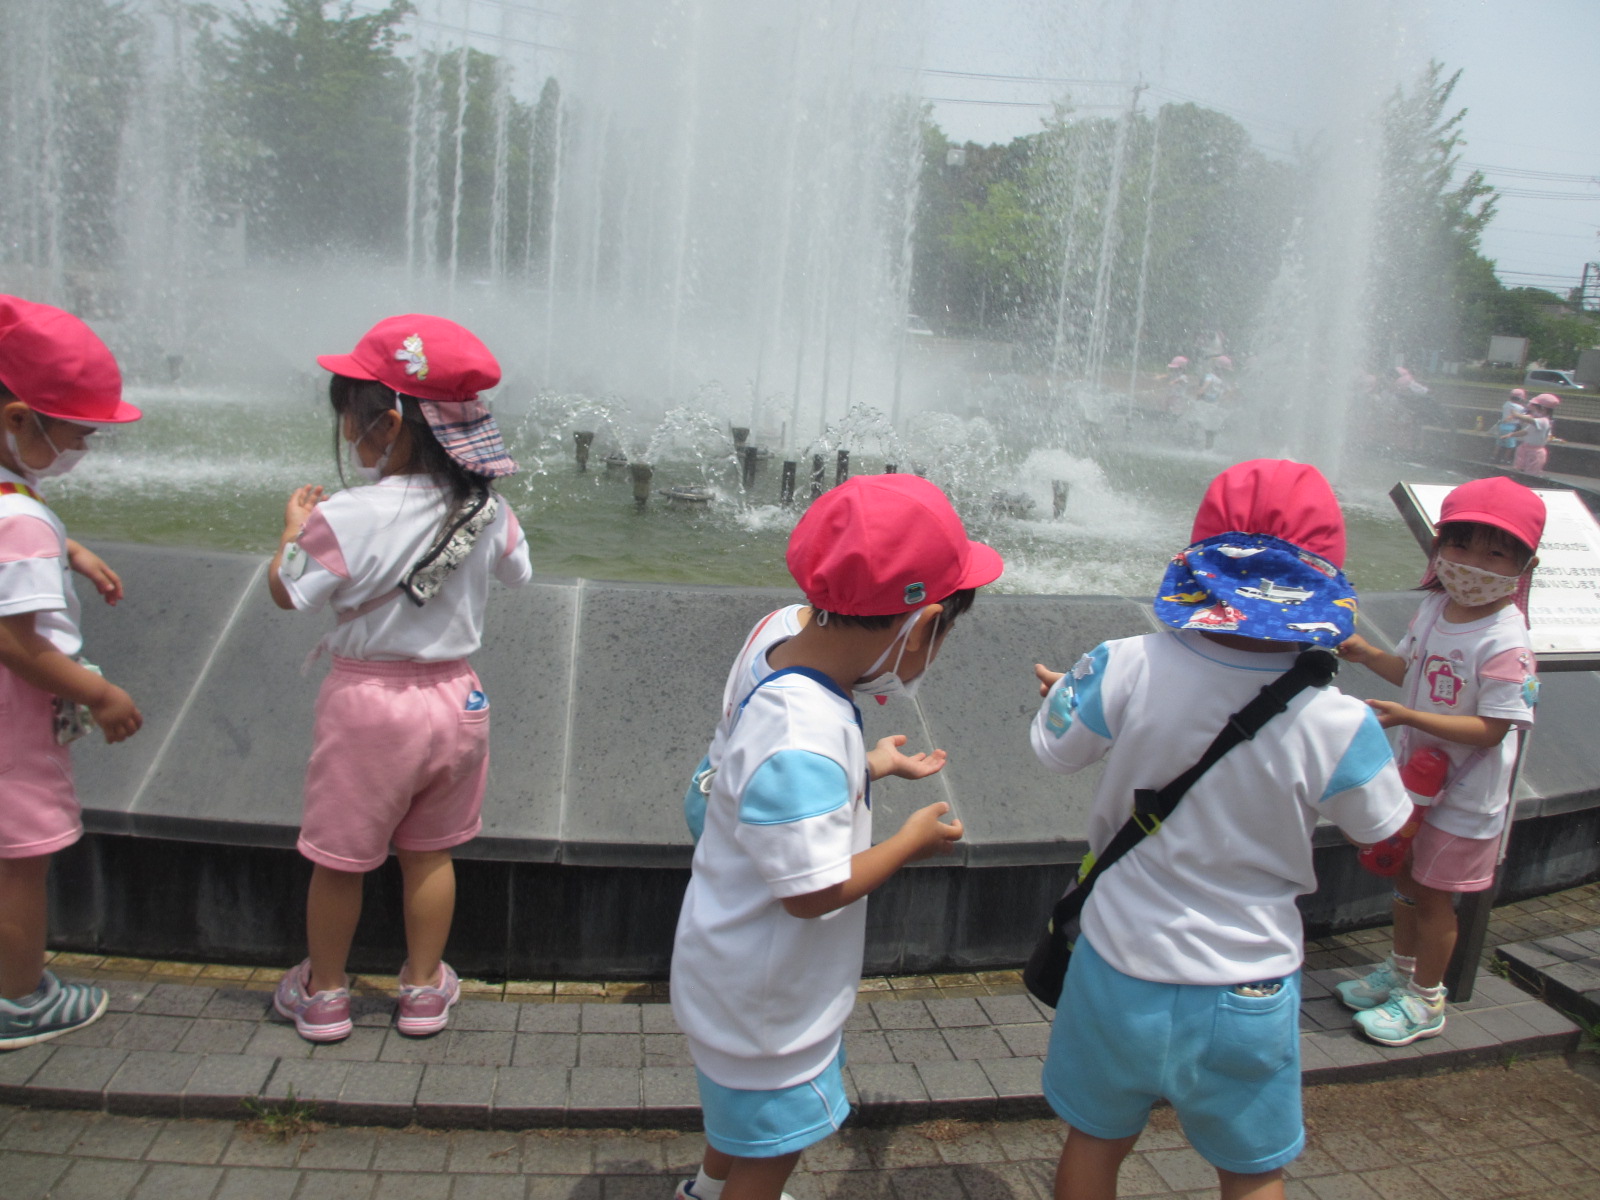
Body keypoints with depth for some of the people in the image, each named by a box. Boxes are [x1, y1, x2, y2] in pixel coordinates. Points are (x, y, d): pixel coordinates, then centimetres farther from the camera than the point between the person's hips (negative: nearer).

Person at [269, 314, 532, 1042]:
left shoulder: (347, 520, -22)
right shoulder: (487, 512, -7)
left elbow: (286, 593, -10)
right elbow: (517, 570, 11)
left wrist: (294, 526, 8)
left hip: (368, 703, -4)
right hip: (455, 697, 4)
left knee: (339, 858, 15)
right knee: (429, 852, 19)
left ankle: (323, 993, 32)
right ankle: (424, 987, 31)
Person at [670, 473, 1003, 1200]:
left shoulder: (778, 661, -9)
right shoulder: (802, 742, -39)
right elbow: (814, 890, -31)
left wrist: (872, 766, 12)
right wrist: (913, 841, -18)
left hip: (745, 972, 10)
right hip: (764, 1004, -10)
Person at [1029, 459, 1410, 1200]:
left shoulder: (1127, 672, -23)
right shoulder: (1338, 726, -22)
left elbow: (1054, 750, -4)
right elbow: (1389, 845, -4)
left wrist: (1066, 691, 17)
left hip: (1122, 971, 0)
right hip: (1247, 992, 0)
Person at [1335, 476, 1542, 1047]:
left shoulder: (1505, 644, -26)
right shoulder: (1435, 610, -3)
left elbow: (1490, 730, -28)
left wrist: (1406, 716, -34)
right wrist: (1366, 653, -4)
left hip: (1464, 797, -7)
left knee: (1433, 894, 7)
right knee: (1406, 877, 22)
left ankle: (1425, 1000, 28)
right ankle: (1401, 970, 44)